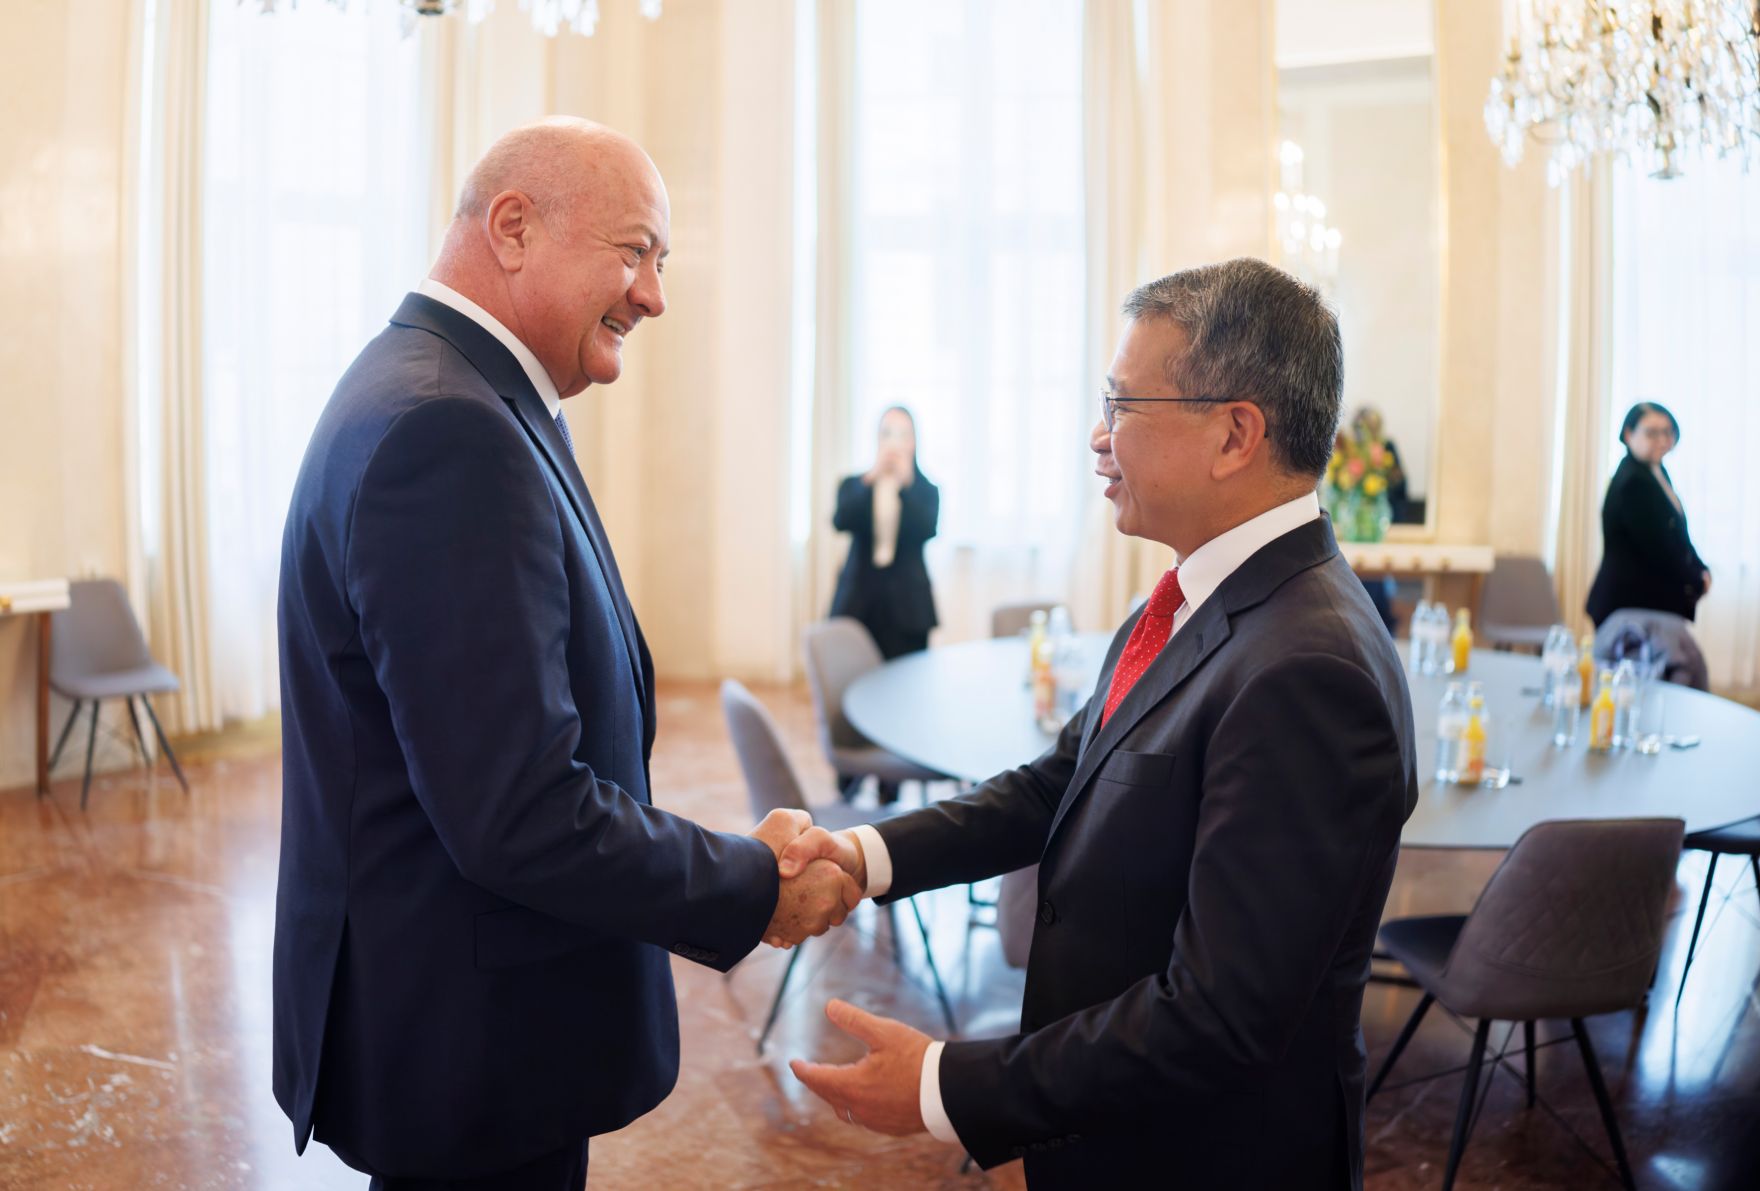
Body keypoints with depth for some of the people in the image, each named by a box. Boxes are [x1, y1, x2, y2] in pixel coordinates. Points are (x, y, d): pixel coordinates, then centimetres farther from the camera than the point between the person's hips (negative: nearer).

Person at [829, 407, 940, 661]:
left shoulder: (926, 490, 8)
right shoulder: (852, 485, 11)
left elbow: (927, 530, -10)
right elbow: (841, 522, -8)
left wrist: (905, 484, -18)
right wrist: (872, 478, -17)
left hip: (905, 604, -1)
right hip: (858, 601, 1)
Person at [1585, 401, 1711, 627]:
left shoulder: (1657, 472, 14)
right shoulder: (1632, 483, -16)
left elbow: (1677, 535, 20)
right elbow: (1656, 547, -16)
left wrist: (1700, 570, 4)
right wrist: (1697, 582, -5)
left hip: (1656, 602, 9)